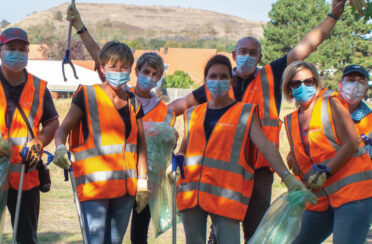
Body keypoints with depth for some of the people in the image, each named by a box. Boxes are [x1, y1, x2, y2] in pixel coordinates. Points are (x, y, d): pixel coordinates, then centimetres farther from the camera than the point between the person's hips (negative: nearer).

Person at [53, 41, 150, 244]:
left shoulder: (133, 103, 12)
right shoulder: (87, 96, -3)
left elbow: (140, 143, 15)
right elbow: (63, 128, -6)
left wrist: (142, 181, 10)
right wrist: (60, 148, -28)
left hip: (125, 186, 5)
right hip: (94, 184, -5)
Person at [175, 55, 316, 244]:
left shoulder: (245, 113, 6)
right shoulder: (193, 114, 16)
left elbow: (265, 145, -5)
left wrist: (287, 176, -17)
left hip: (226, 193, -3)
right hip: (191, 192, 4)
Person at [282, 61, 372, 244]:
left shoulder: (331, 104, -1)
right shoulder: (290, 121, 16)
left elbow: (352, 144, -9)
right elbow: (298, 163, 14)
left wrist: (325, 172, -14)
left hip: (352, 191, -7)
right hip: (321, 199, 7)